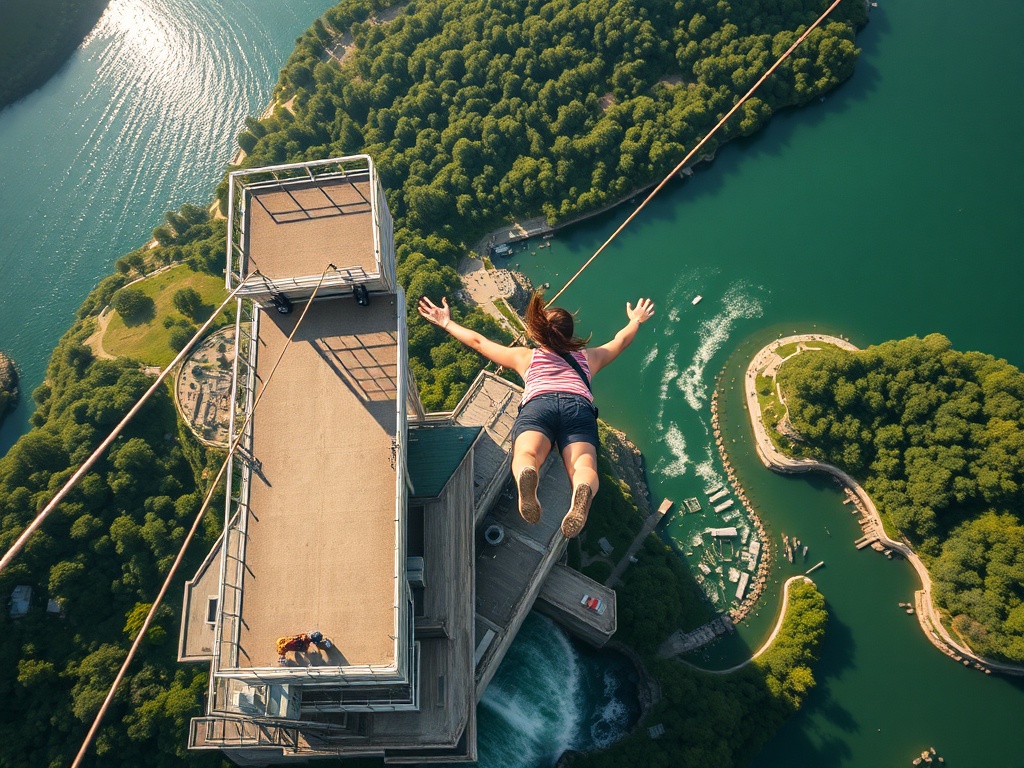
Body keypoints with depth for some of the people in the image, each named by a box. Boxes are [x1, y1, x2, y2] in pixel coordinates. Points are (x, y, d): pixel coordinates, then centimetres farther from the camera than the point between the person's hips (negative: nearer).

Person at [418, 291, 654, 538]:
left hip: (538, 404, 0)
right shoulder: (587, 357, 38)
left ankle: (526, 478, -62)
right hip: (580, 406, 0)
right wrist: (636, 320, 74)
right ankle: (583, 492, -58)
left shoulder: (526, 357, 35)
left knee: (526, 455, -27)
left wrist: (447, 323, 56)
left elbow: (478, 341, 42)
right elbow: (621, 340, 55)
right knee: (583, 465, -23)